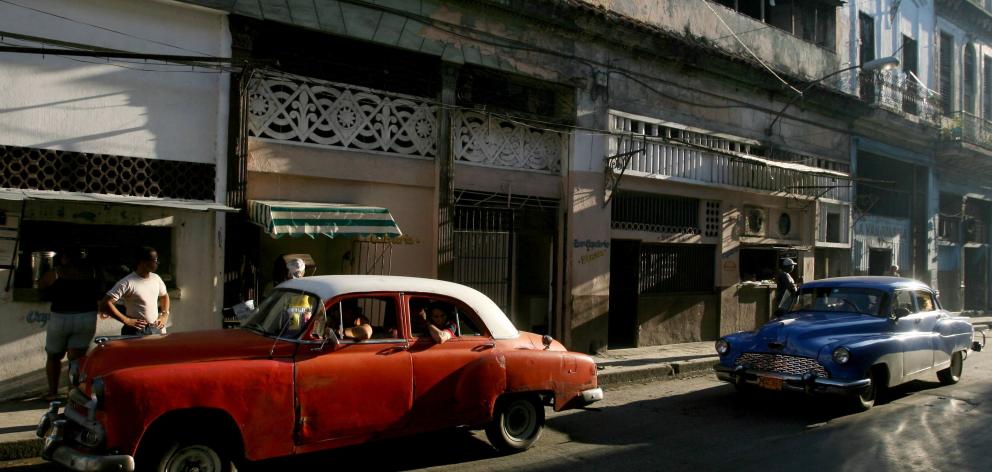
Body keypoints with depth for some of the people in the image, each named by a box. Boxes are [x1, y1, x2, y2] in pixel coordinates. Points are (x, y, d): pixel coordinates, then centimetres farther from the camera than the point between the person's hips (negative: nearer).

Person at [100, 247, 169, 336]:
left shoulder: (156, 279, 6)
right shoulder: (127, 283, -14)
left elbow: (164, 296, 25)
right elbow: (105, 304, -17)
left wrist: (165, 315, 11)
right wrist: (126, 320, -18)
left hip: (156, 329, 6)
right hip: (136, 332, -6)